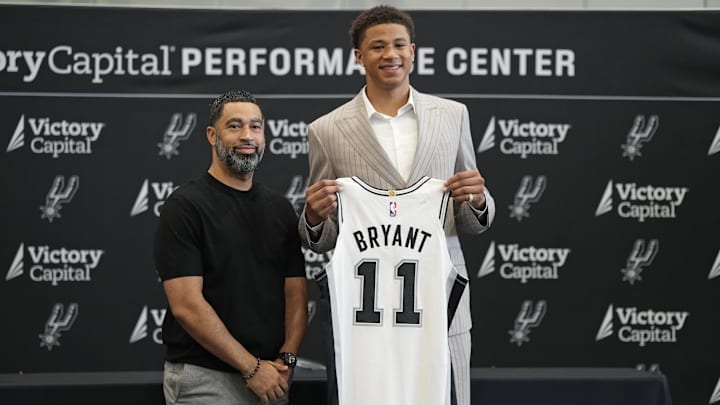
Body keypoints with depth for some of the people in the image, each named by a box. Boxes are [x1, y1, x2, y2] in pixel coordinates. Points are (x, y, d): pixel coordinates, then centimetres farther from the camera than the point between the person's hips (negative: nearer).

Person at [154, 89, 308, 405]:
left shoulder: (280, 209, 10)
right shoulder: (184, 207, -7)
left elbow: (296, 293, 7)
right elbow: (187, 305, -14)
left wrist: (286, 359, -9)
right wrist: (252, 366, -15)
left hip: (270, 379, 5)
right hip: (204, 379, -5)